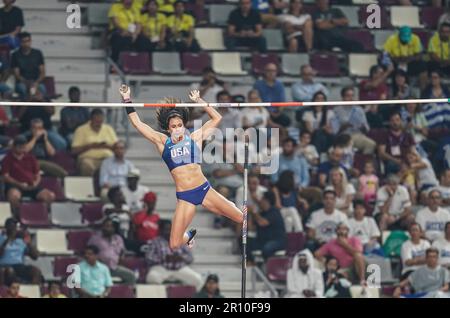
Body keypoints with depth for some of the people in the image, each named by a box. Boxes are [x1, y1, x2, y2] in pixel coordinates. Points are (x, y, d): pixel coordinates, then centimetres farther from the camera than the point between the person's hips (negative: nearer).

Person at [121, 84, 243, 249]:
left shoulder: (195, 137, 7)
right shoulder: (163, 142, 7)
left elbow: (216, 118, 10)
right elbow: (138, 124, 7)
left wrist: (198, 100, 7)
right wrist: (127, 100, 5)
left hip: (204, 190, 0)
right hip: (184, 197, 0)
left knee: (242, 218, -6)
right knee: (174, 245, -4)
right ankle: (189, 235, 30)